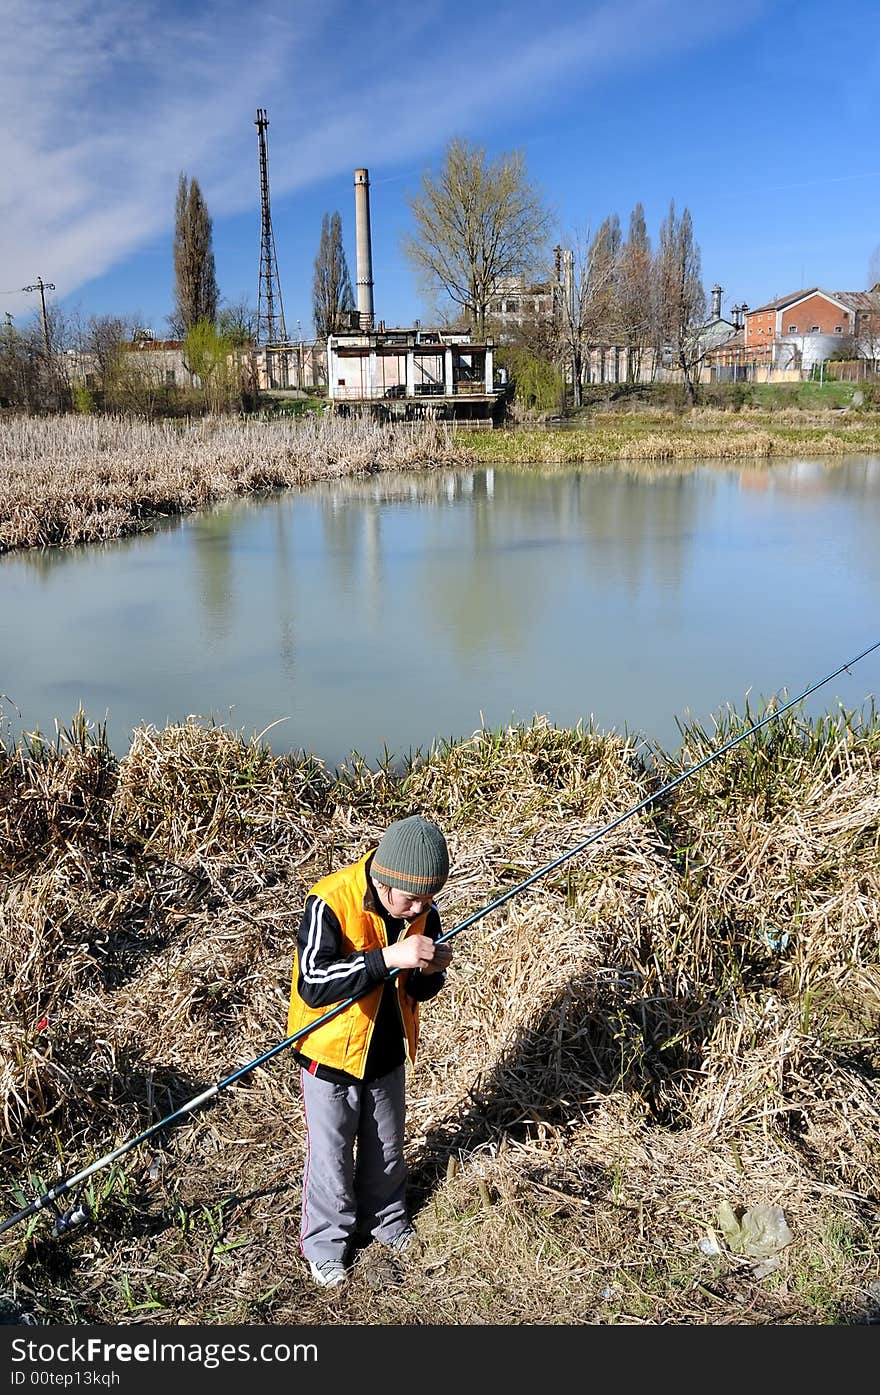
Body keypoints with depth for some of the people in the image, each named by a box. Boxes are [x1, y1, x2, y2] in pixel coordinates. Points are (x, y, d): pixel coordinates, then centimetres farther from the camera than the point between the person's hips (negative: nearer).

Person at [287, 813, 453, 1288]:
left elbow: (418, 991, 0)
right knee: (331, 1154, 12)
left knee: (386, 1147, 23)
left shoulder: (422, 911, -12)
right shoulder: (331, 902, -30)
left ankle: (385, 1218, 48)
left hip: (388, 1052, 5)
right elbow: (312, 985, -37)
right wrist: (387, 957, -45)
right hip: (331, 1052, -5)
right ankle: (325, 1243, 36)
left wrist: (431, 971, -24)